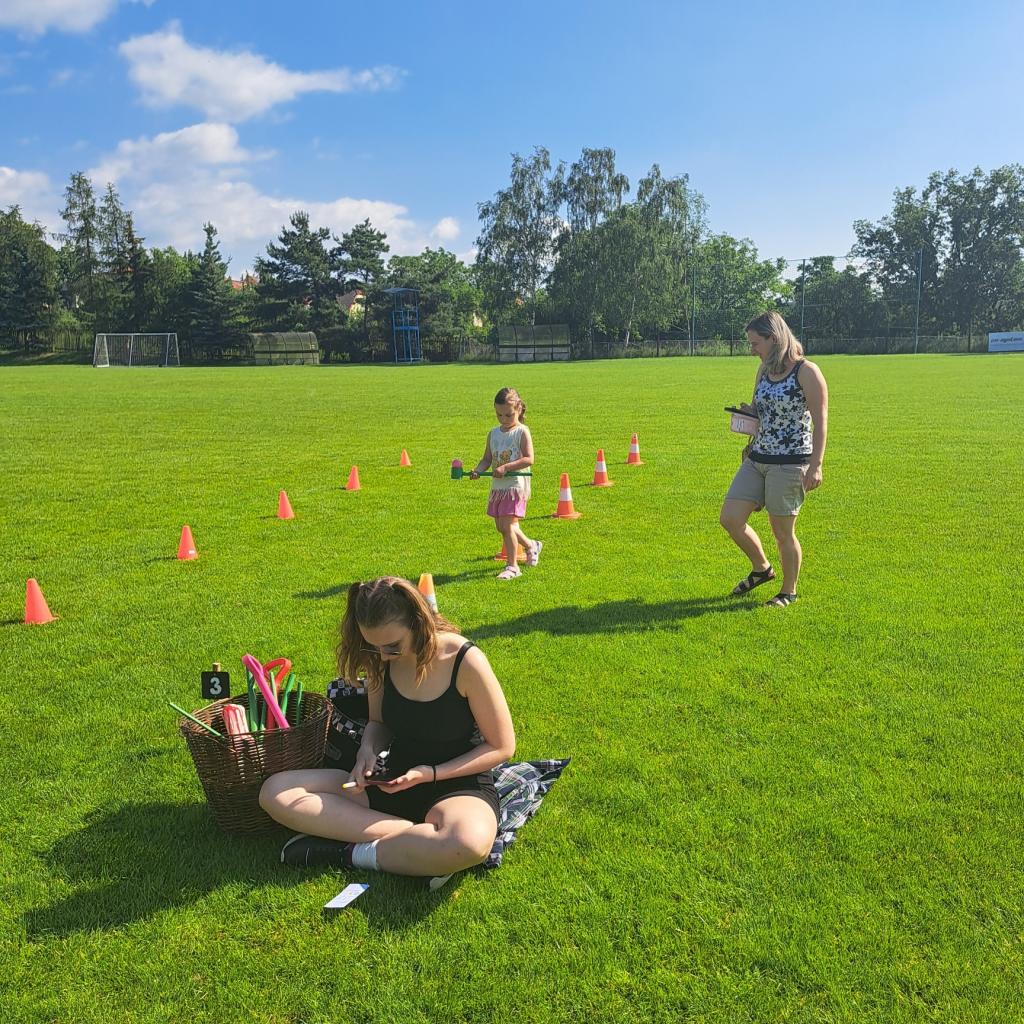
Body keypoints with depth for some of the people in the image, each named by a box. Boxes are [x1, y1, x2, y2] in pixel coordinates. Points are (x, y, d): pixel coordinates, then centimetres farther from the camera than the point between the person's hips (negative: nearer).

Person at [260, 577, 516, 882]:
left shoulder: (465, 662, -19)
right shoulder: (380, 660, -4)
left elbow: (502, 747, -11)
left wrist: (429, 774, -17)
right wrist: (367, 750, -11)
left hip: (457, 785, -5)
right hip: (396, 782, 6)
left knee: (469, 842, -44)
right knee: (275, 792, -14)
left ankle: (347, 853, -19)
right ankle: (420, 844, -21)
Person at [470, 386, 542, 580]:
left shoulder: (522, 431, -8)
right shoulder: (494, 433, 11)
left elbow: (529, 459, -18)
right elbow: (487, 458, 12)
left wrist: (506, 467, -26)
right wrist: (478, 470, -8)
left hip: (516, 485, -7)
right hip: (497, 486, 7)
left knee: (508, 525, -11)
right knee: (501, 527, 13)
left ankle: (512, 566, -1)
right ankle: (531, 546, 37)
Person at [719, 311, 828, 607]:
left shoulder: (806, 372, -12)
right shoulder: (764, 370, 9)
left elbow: (820, 422, -14)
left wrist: (815, 466, -19)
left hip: (790, 463, -7)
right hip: (757, 459, 7)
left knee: (783, 532, 3)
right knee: (730, 519, 3)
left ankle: (789, 592, 24)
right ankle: (761, 569, 27)